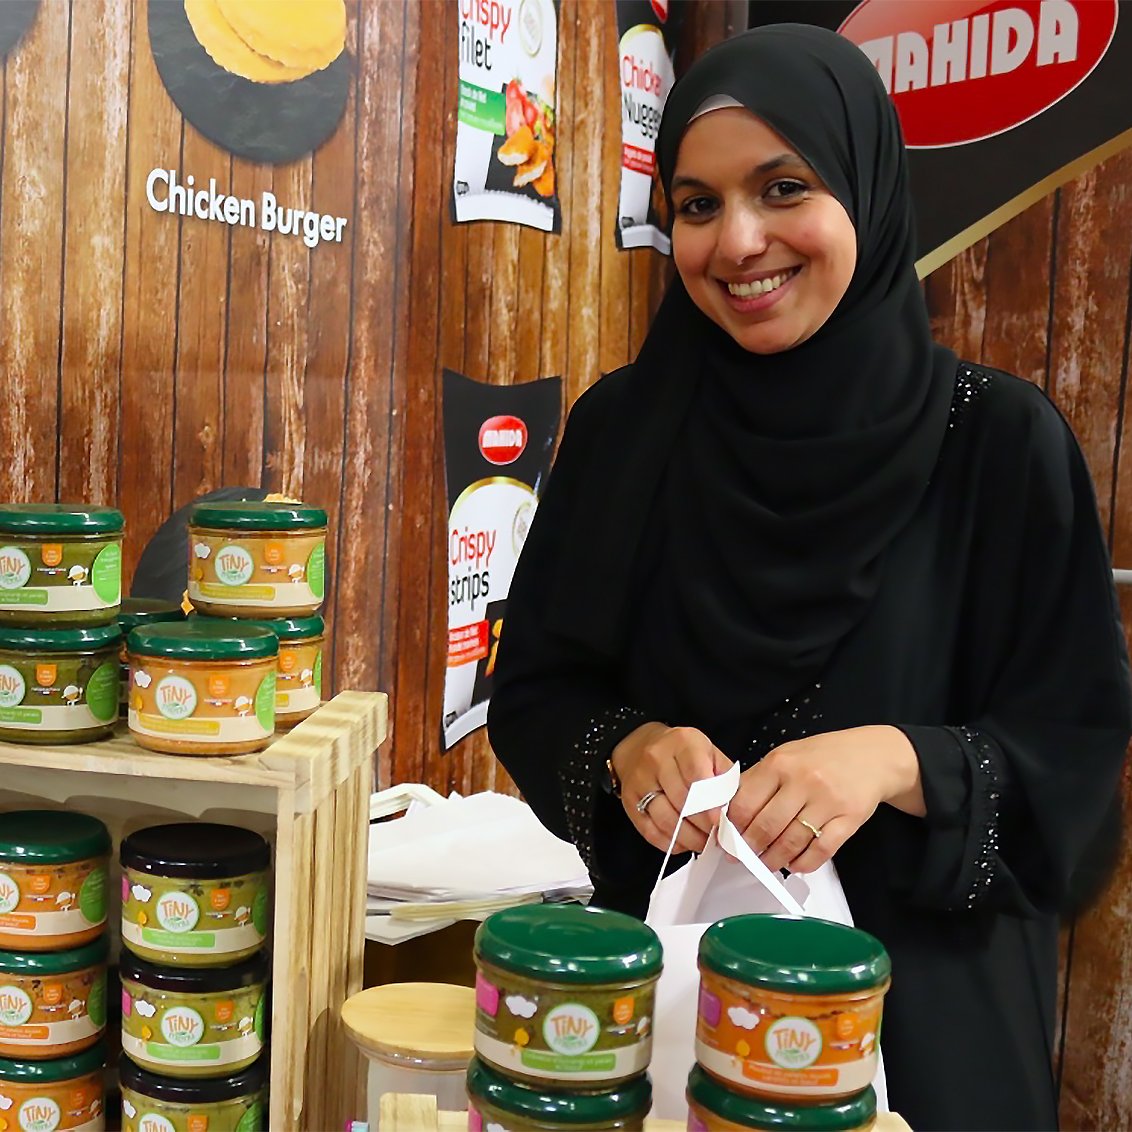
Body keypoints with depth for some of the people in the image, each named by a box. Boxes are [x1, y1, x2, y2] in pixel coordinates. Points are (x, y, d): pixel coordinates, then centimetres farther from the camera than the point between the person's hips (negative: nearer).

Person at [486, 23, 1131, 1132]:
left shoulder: (1000, 440, -10)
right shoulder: (620, 429, -2)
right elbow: (532, 688, 2)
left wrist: (897, 761, -25)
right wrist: (627, 747, -18)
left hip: (916, 994, -2)